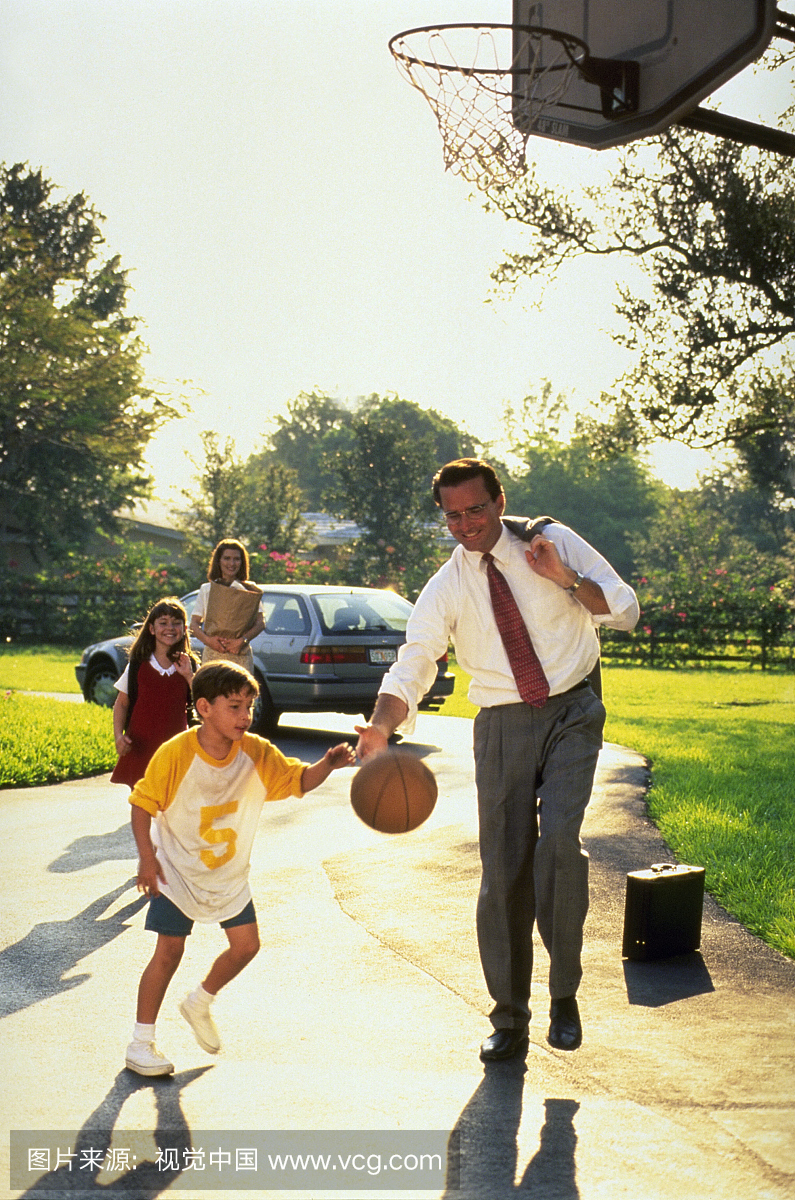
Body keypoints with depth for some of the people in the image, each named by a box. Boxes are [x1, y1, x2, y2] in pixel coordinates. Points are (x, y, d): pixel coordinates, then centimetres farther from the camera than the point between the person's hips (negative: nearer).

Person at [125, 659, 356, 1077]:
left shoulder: (257, 754, -11)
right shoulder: (175, 754, -21)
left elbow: (299, 781, -12)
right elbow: (143, 803, -12)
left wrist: (327, 763, -32)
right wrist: (147, 857, -19)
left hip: (228, 871, 4)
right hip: (177, 868, -4)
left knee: (245, 945, 2)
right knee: (169, 949, -7)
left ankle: (199, 1004, 29)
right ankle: (140, 1042, 5)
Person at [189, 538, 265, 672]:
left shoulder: (250, 589, 13)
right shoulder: (206, 589, 15)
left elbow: (260, 623, 4)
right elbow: (194, 623, 9)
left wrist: (243, 640, -13)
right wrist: (207, 639, -11)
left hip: (241, 655, -1)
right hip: (212, 654, 1)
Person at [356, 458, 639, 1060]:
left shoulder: (555, 542, -1)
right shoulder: (445, 589, -1)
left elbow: (626, 610, 0)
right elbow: (412, 668, -10)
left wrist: (565, 578, -17)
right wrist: (383, 726, -29)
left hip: (571, 713, -1)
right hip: (502, 725, 2)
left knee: (558, 839, -22)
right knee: (503, 870, 2)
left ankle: (565, 994, -3)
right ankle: (510, 1019, 17)